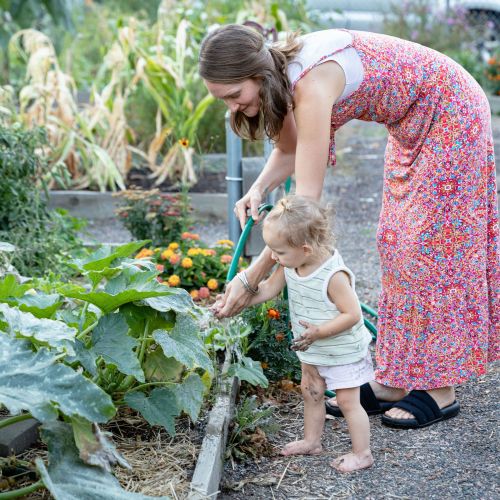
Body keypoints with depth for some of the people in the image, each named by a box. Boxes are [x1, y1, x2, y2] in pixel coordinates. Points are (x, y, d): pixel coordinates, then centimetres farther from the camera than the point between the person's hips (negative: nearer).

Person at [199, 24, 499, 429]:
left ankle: (439, 390, 5)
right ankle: (394, 381, 14)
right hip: (413, 123, 9)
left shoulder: (313, 83, -35)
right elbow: (288, 152, 6)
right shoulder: (281, 75, -9)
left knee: (428, 244, -6)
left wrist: (252, 279, -35)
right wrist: (258, 190, -15)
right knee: (397, 244, 8)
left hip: (450, 114, -9)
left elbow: (306, 201, -37)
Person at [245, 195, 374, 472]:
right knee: (311, 391, 20)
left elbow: (352, 314, -30)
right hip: (313, 350, 8)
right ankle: (312, 441, 39)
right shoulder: (290, 265, -12)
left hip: (343, 351, -8)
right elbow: (268, 289, 2)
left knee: (348, 400, 2)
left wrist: (319, 331, -34)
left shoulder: (333, 275, -35)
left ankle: (362, 453, 17)